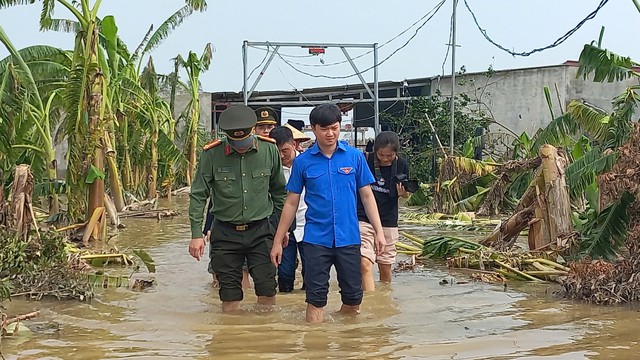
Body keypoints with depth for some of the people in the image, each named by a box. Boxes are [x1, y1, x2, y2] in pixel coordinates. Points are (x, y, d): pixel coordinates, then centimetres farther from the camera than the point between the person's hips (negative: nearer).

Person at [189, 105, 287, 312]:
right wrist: (196, 234, -7)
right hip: (225, 233, 0)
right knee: (229, 295, 6)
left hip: (260, 231, 1)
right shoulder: (211, 154, -9)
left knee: (267, 290, -1)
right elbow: (198, 195, -2)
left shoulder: (269, 150, -4)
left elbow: (279, 192, 9)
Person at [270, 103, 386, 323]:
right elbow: (291, 203, 6)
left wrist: (379, 231, -1)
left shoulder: (355, 157, 1)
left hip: (349, 238, 1)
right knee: (316, 298, 1)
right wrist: (278, 241, 5)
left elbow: (367, 195, 6)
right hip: (315, 239, -1)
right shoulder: (303, 161, 1)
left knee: (353, 297, 8)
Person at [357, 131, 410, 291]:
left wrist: (403, 192, -11)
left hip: (388, 221, 3)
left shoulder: (401, 165, -2)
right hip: (363, 219, -3)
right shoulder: (365, 160, -10)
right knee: (365, 263, -18)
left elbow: (406, 194, 9)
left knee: (385, 268, 11)